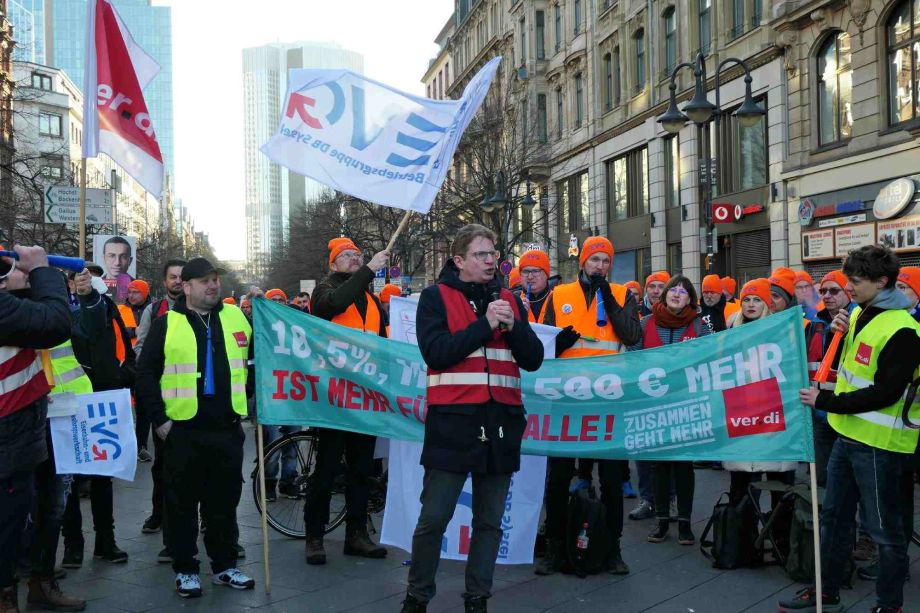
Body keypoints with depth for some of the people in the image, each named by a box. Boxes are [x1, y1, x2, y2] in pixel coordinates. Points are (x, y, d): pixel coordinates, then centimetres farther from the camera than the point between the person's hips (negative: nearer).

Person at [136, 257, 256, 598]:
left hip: (227, 428, 3)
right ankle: (184, 569, 17)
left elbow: (258, 359, 16)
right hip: (182, 430, -2)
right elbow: (146, 374, -2)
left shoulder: (236, 317, 7)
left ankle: (224, 565, 23)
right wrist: (159, 418, -7)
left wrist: (248, 394, 4)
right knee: (183, 503, 6)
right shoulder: (167, 323, -1)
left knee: (225, 501, 11)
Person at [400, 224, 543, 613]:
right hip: (453, 421, -4)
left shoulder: (509, 300, 15)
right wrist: (485, 325, -13)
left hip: (500, 421, 4)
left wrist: (513, 326, -9)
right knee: (434, 518, 0)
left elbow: (534, 359, 8)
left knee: (489, 520, 9)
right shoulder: (436, 297, 2)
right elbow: (436, 352, -12)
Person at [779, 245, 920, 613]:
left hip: (879, 443, -9)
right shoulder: (860, 314, 8)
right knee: (834, 516, 17)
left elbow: (885, 393, -23)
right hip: (848, 434, 9)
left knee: (883, 527, 5)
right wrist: (841, 334, 0)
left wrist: (825, 401, -21)